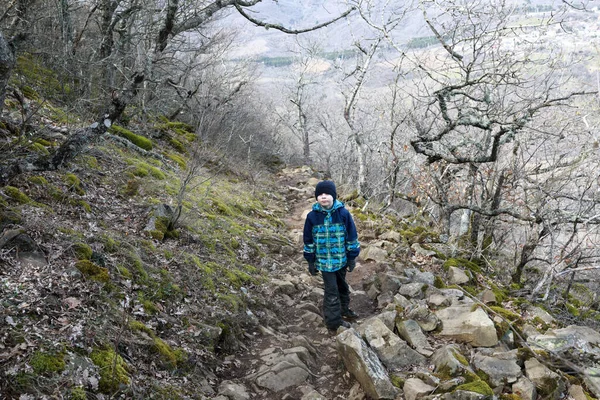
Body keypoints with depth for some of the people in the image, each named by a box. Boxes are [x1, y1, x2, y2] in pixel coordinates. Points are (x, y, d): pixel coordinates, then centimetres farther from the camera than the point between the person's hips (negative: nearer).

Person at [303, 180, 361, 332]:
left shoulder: (343, 213, -11)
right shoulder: (312, 216, -10)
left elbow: (352, 236, -3)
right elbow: (308, 240, -1)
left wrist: (352, 257, -1)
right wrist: (311, 262, 2)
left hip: (341, 259, 2)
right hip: (324, 261, -2)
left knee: (342, 285, 21)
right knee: (332, 291, 0)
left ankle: (344, 309, 44)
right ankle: (333, 322, 13)